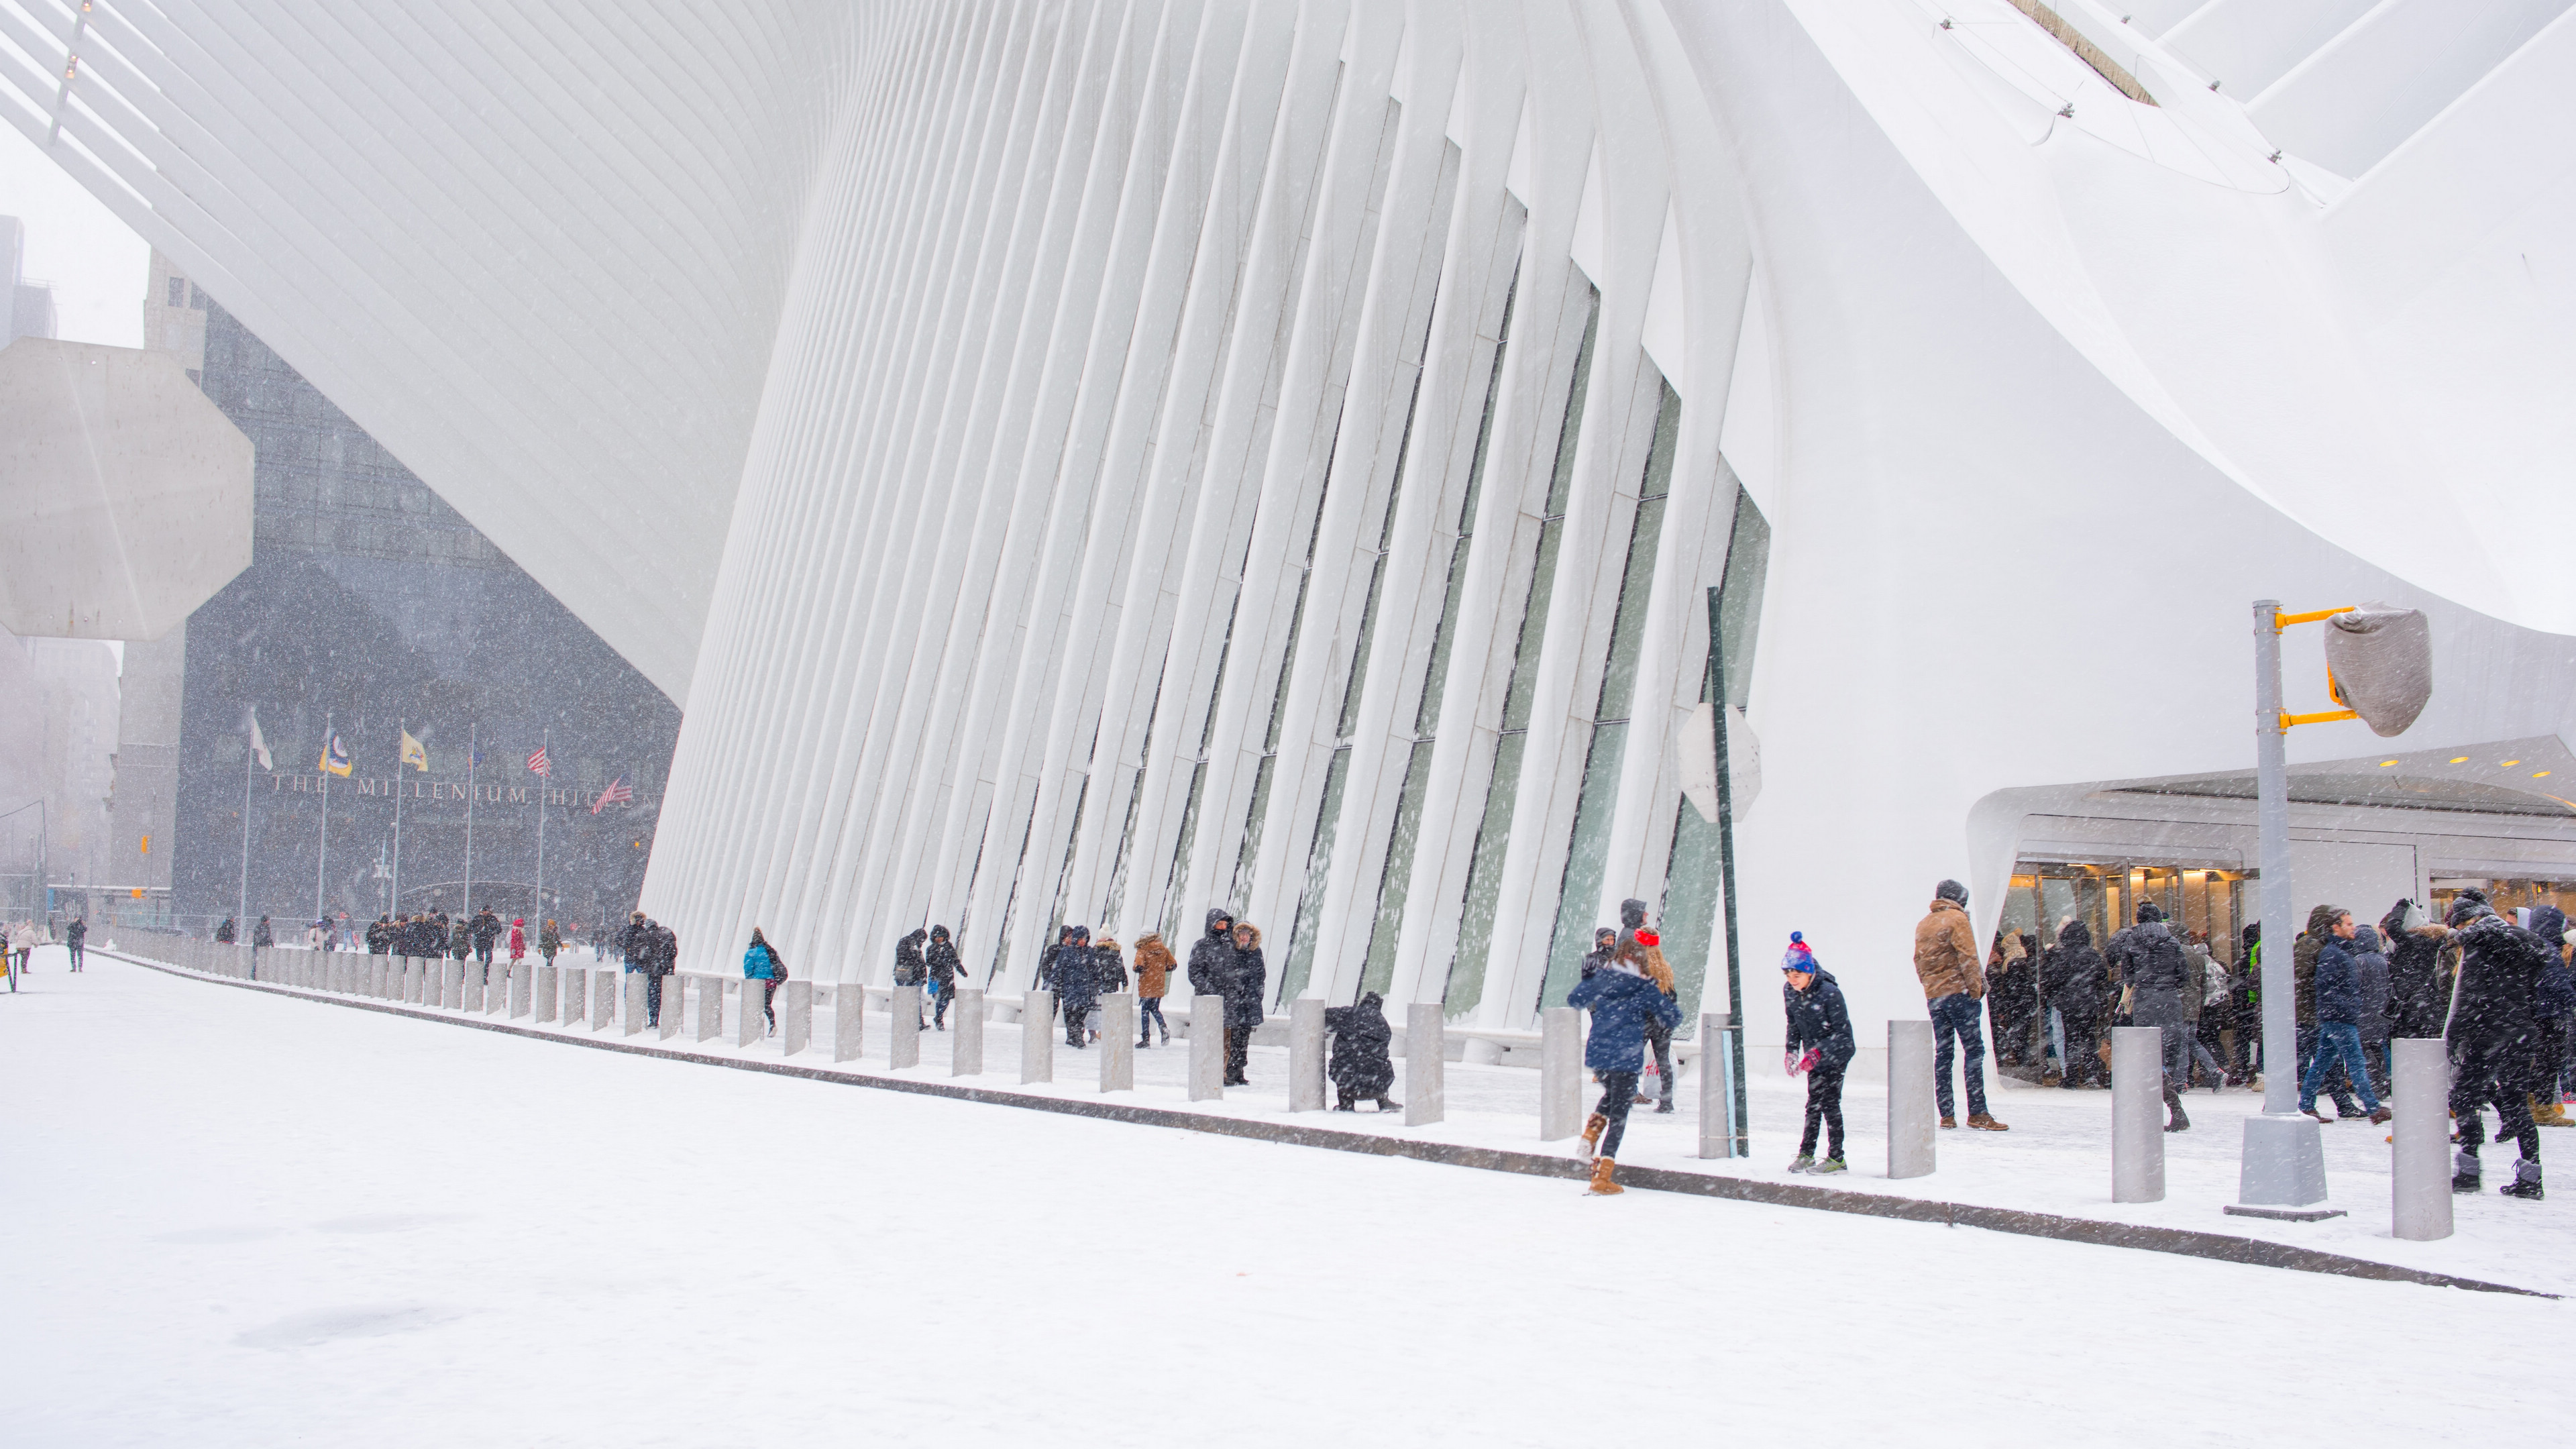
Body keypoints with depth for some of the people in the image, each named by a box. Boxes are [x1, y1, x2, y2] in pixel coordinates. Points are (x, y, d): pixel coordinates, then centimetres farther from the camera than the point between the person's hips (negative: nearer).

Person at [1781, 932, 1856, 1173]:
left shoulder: (1829, 993, -27)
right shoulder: (1789, 992, -8)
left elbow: (1842, 1031, -23)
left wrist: (1817, 1052, -31)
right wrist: (1792, 1051, -2)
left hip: (1837, 1052, -6)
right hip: (1815, 1055, 6)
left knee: (1829, 1103, -8)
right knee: (1814, 1103, 10)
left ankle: (1836, 1158, -3)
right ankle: (1806, 1154, 16)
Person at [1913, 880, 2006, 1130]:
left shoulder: (1923, 924, 15)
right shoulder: (1957, 919, -5)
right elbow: (1967, 956, -13)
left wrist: (1929, 986, 16)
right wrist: (1976, 988, -10)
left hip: (1933, 996, 7)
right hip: (1959, 993, -7)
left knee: (1942, 1053, 8)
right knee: (1973, 1050, -6)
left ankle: (1947, 1115, 7)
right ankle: (1977, 1113, -11)